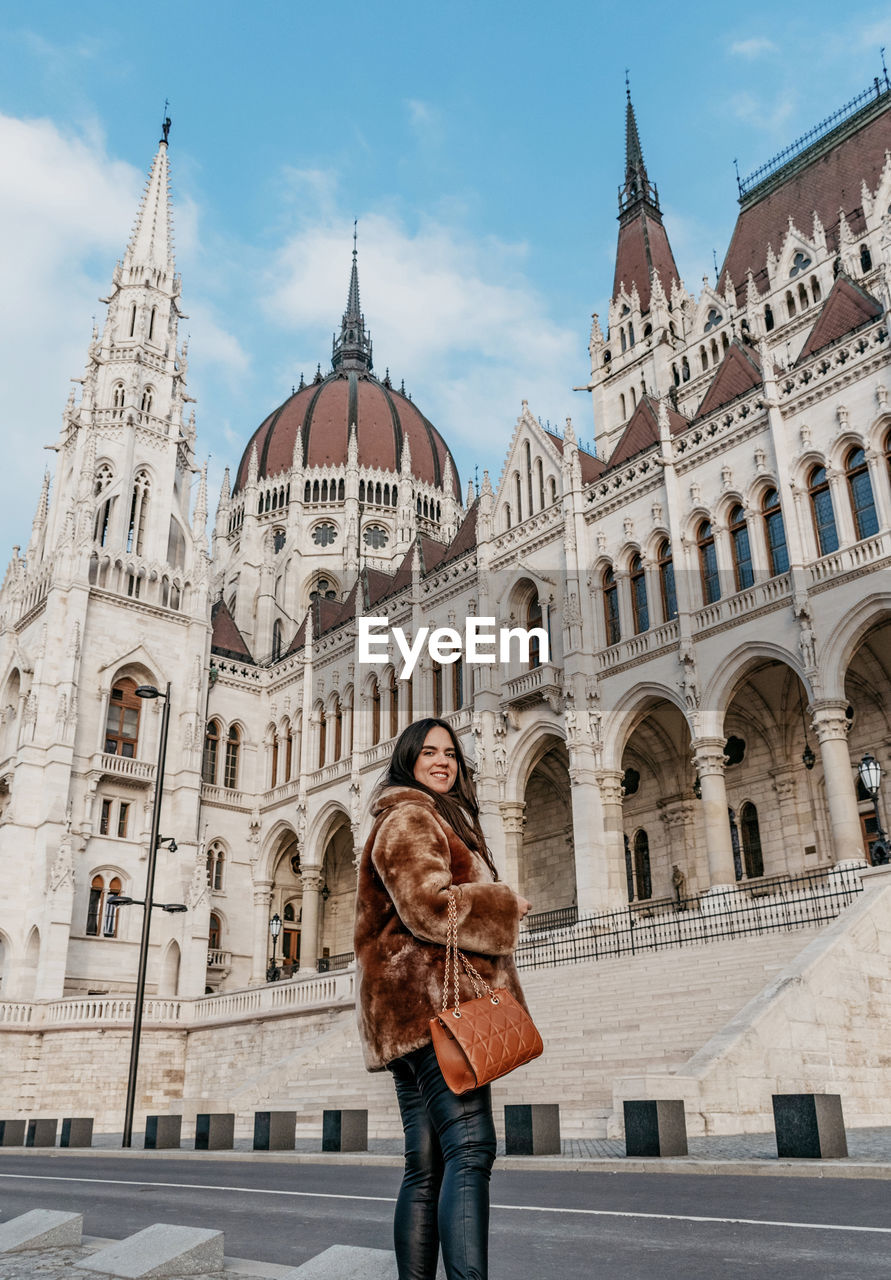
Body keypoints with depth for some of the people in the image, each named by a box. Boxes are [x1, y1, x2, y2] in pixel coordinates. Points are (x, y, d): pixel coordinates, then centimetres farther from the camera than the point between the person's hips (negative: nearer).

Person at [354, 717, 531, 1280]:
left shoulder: (442, 820, 28)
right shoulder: (408, 818, -4)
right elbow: (430, 906, -17)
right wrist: (506, 905, -5)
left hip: (421, 1005, 11)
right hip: (430, 996, -11)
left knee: (426, 1166, 8)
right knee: (471, 1148, -20)